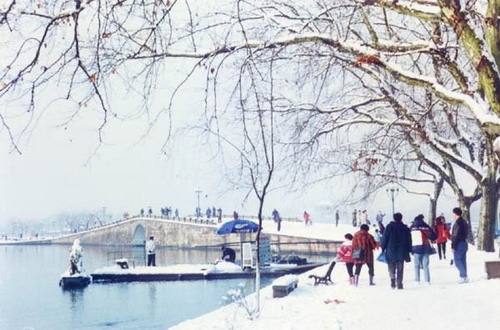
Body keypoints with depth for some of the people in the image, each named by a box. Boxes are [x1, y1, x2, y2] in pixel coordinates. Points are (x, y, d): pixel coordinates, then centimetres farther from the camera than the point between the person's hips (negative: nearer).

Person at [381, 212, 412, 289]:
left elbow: (384, 239, -3)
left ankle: (392, 279, -15)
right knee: (400, 269, 6)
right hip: (401, 252, 1)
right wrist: (408, 251, 15)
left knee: (391, 267, 8)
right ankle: (399, 283, 2)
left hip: (391, 252, -1)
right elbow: (409, 241, 8)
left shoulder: (389, 227, -3)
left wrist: (383, 248, 5)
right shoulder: (405, 228, 4)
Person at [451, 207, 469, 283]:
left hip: (459, 244, -9)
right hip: (464, 243, 9)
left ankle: (464, 276, -10)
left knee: (457, 261, -5)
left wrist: (453, 246, -17)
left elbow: (455, 236, -19)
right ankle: (464, 277, 12)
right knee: (463, 261, 11)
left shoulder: (458, 223, -17)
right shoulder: (464, 222, 13)